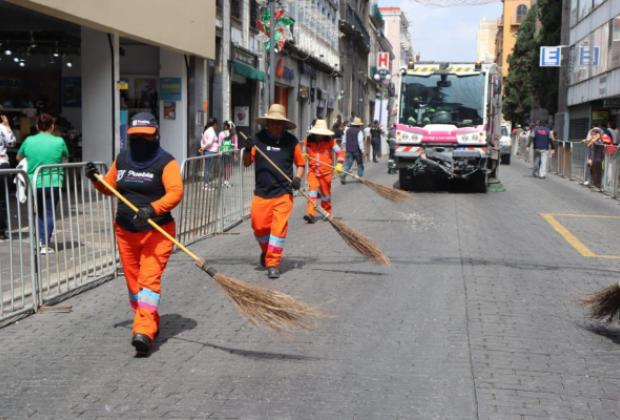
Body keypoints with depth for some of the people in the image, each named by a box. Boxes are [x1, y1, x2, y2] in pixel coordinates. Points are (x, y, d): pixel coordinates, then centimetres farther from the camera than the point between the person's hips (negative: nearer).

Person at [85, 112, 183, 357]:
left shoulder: (165, 162, -8)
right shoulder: (122, 159, 11)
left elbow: (176, 192, -21)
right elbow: (109, 188, 20)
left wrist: (153, 209, -35)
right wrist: (96, 179, -1)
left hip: (156, 232, -6)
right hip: (125, 232, 6)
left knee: (149, 278, -15)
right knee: (133, 281, 11)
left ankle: (144, 332, -23)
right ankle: (149, 322, 28)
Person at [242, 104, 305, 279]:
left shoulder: (291, 141, 1)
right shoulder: (258, 139, 0)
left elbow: (300, 163, 11)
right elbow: (247, 163, 5)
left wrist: (298, 177, -7)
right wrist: (247, 149, -13)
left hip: (283, 193, -1)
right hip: (261, 192, 1)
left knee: (279, 228, -6)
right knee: (259, 226, 5)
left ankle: (273, 264, 2)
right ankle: (266, 250, 35)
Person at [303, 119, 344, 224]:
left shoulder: (330, 141, -3)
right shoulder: (309, 141, -1)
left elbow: (339, 152, 2)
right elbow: (306, 153, 13)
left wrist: (339, 164, -10)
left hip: (326, 172, 0)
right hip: (312, 171, 0)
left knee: (326, 193, 10)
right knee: (312, 191, -15)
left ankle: (327, 212, 30)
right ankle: (311, 214, -20)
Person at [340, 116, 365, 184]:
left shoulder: (348, 130, 9)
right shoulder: (359, 131, -8)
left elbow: (344, 141, 13)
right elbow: (360, 141, -16)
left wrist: (345, 149, 22)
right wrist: (362, 150, -12)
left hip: (349, 150, 4)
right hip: (357, 150, -4)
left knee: (348, 164, 0)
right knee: (360, 164, 13)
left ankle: (343, 175, -21)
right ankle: (360, 176, 16)